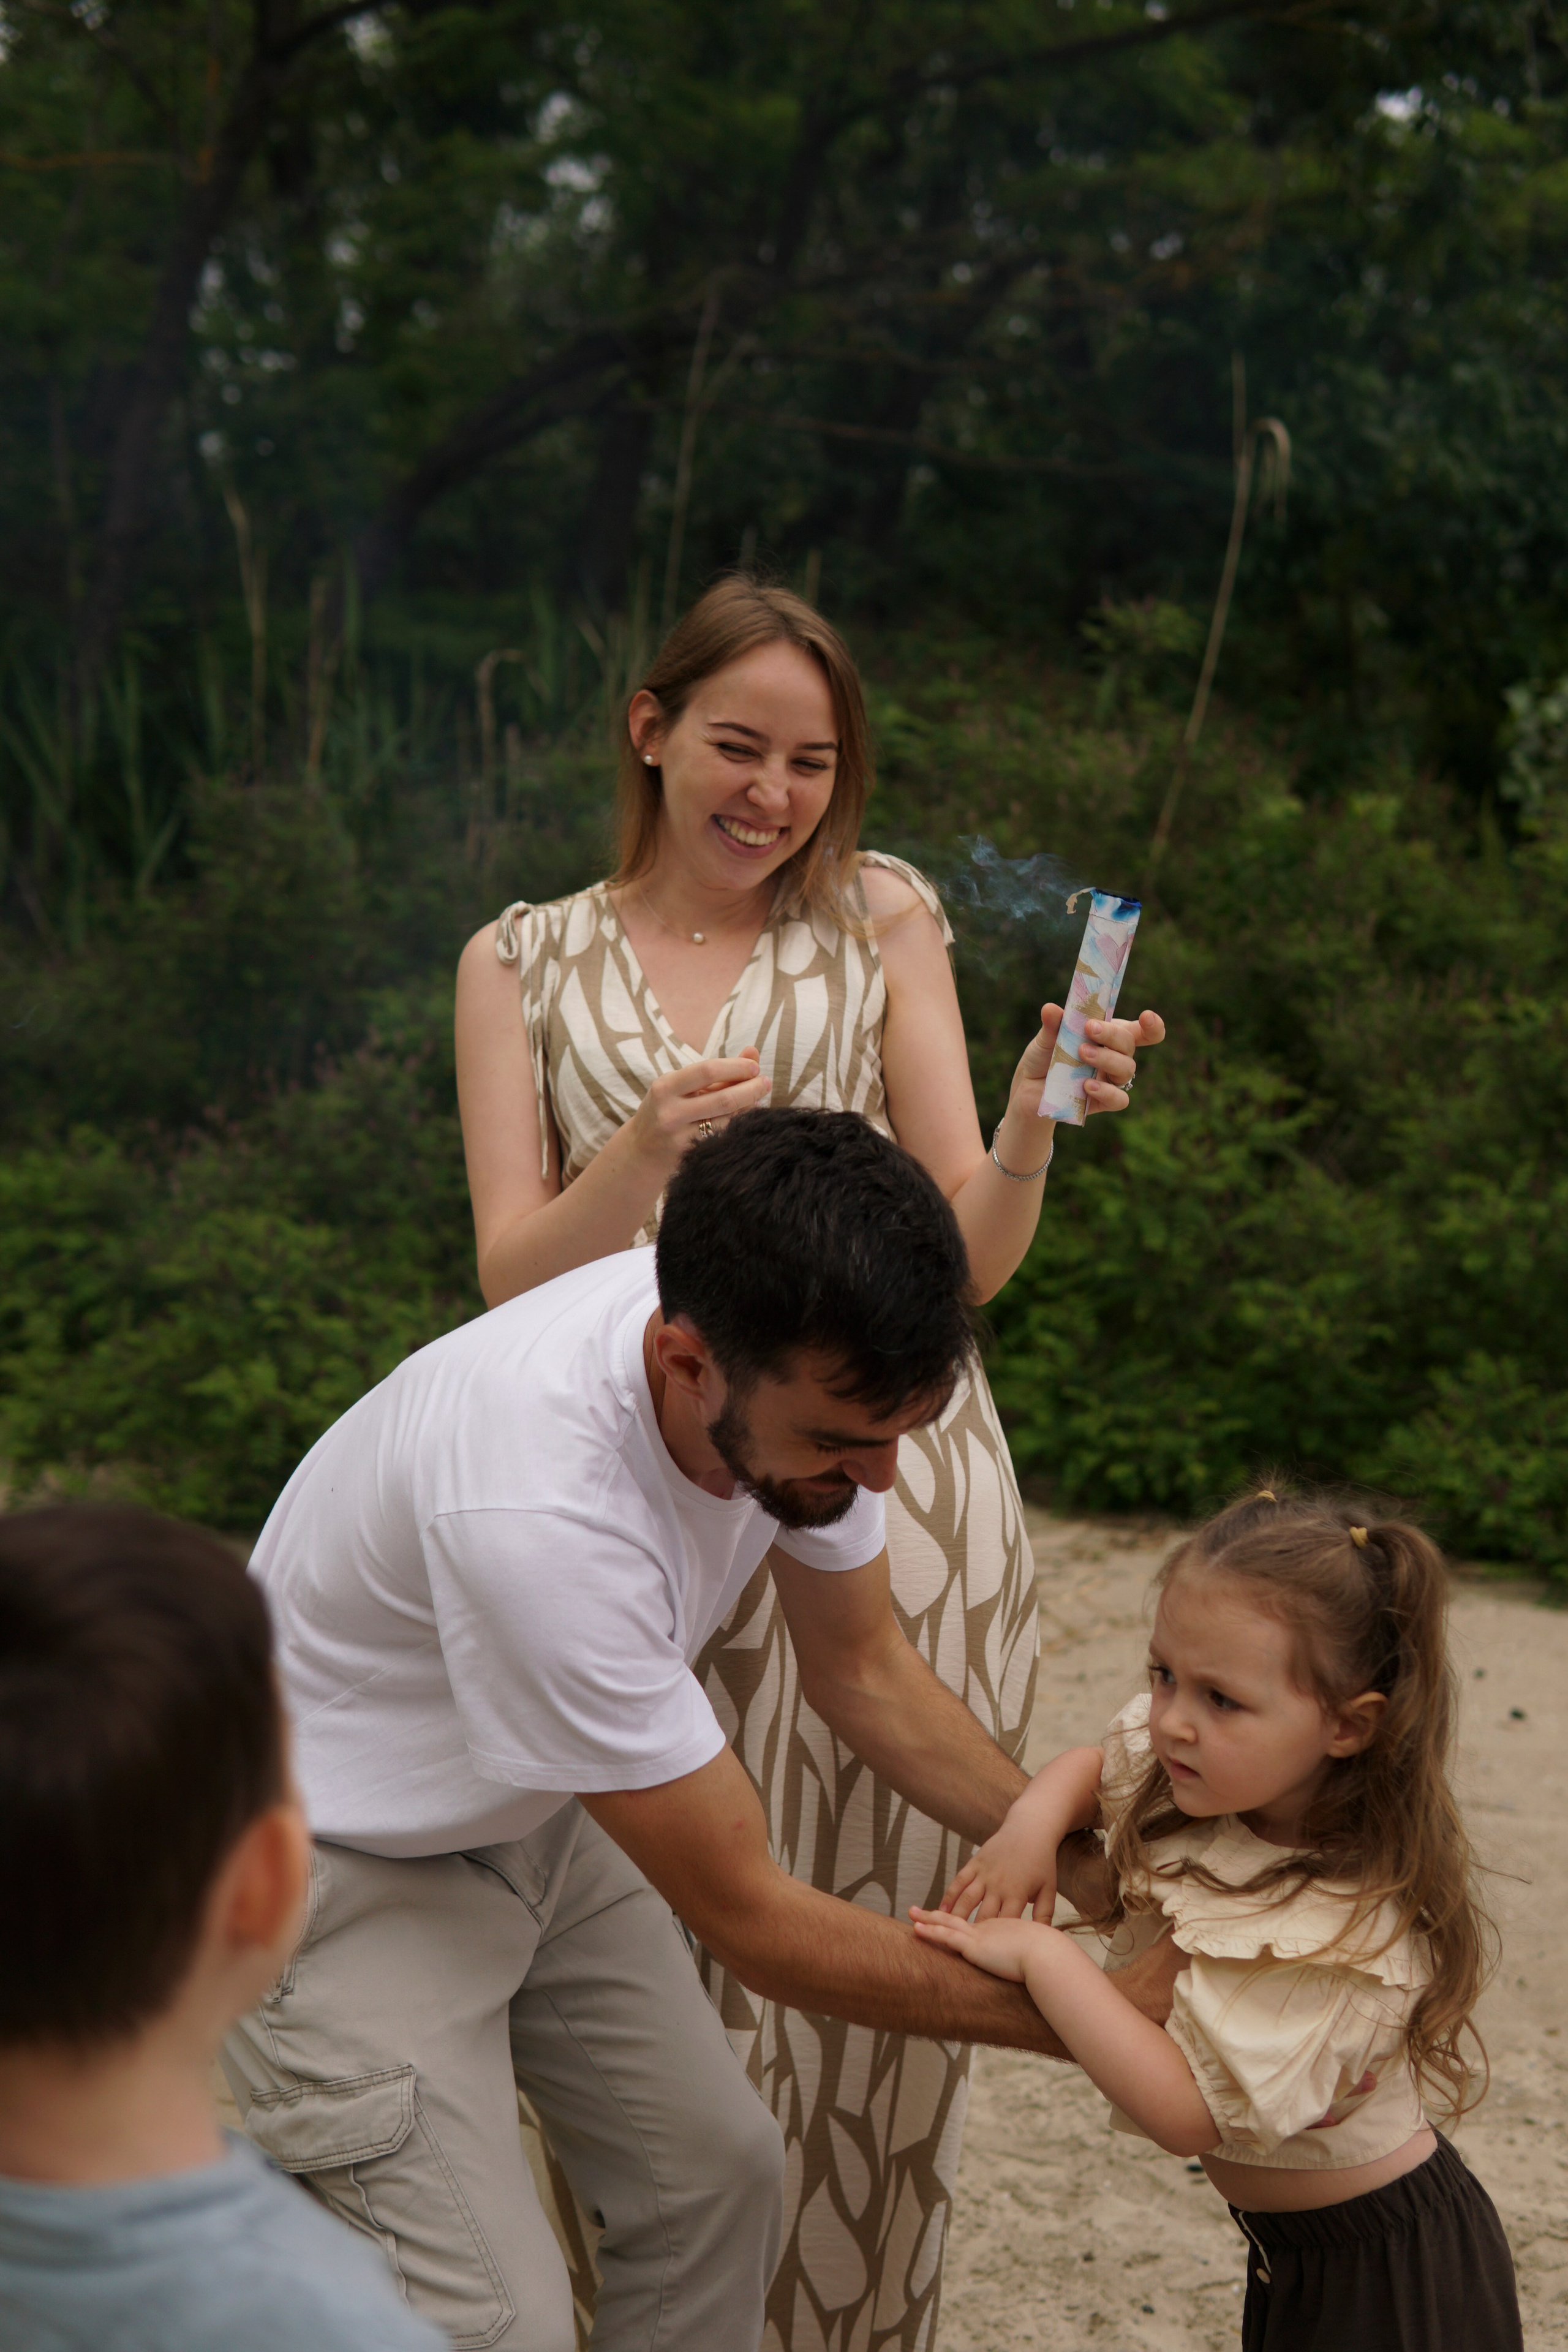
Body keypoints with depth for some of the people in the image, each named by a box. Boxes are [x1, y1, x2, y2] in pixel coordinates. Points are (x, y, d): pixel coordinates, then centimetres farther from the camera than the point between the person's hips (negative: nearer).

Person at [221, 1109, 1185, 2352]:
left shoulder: (802, 1364, -20)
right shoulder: (535, 1504, -42)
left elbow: (866, 1668, 1)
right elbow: (748, 1917, -29)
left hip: (536, 1811, 7)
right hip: (344, 1868, -7)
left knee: (719, 2169, 12)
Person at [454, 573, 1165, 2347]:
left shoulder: (882, 922, 5)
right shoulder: (524, 963, 6)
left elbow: (968, 1260, 0)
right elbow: (516, 1277, -2)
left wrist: (1027, 1139, -21)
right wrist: (641, 1158, -20)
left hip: (895, 1506, 0)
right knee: (676, 1959, 5)